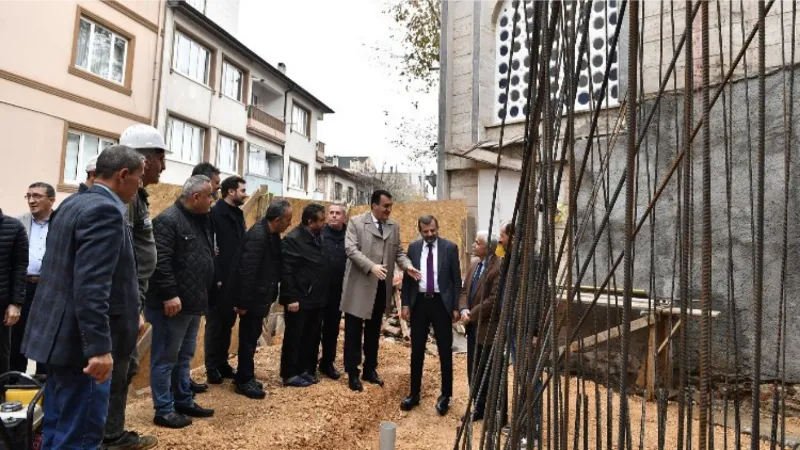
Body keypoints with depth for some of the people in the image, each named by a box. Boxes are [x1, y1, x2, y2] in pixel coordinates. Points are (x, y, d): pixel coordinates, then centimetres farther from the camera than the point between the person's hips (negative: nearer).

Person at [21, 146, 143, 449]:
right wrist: (99, 347, -25)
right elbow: (91, 285, -26)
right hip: (80, 341, -10)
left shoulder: (74, 204, 13)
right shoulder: (104, 210, -18)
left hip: (61, 335, 10)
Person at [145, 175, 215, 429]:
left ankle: (184, 401, 31)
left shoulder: (201, 221, 13)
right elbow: (160, 262, -23)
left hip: (193, 303, 9)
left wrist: (206, 293, 18)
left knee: (184, 357, 19)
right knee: (166, 358, 4)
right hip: (172, 304, -9)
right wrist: (169, 294, -24)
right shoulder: (168, 220, -16)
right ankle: (164, 410, 15)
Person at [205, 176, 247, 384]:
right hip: (220, 280, -7)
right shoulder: (215, 213, -13)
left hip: (235, 279, 7)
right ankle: (212, 368, 19)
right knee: (215, 324, 5)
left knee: (228, 323, 16)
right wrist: (216, 278, -21)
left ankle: (223, 363, 28)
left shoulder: (237, 214, 12)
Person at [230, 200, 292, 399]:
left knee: (251, 338, 18)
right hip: (251, 297, -9)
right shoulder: (257, 235, -26)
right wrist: (242, 302, -22)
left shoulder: (271, 234, 3)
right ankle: (244, 382, 19)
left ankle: (244, 376, 32)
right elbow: (247, 271, -26)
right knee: (248, 339, 4)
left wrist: (270, 296, 13)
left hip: (259, 296, 9)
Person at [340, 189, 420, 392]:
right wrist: (371, 266, -28)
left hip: (381, 287, 5)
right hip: (359, 286, -5)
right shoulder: (356, 222, -6)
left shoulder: (394, 226, 8)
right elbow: (351, 249, -15)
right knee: (354, 331, 6)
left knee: (374, 331, 17)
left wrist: (407, 266, -12)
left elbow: (398, 251, 8)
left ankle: (370, 370, 30)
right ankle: (352, 373, 19)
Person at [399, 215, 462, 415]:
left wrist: (456, 307, -5)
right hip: (419, 302, 2)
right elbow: (406, 277, 7)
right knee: (416, 350, 11)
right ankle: (414, 393, 25)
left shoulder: (450, 247, -4)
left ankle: (445, 395, 22)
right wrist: (405, 304, 1)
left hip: (441, 302, -2)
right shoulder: (413, 247, 3)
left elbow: (456, 279, -2)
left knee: (445, 351, 7)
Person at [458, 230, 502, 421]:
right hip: (473, 327, 9)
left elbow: (494, 299, -23)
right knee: (473, 371, 16)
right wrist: (463, 309, -6)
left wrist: (473, 314, -17)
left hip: (488, 328, -8)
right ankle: (479, 408, 31)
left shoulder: (498, 267, -18)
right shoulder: (474, 266, 12)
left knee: (490, 373, 5)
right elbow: (464, 291, 13)